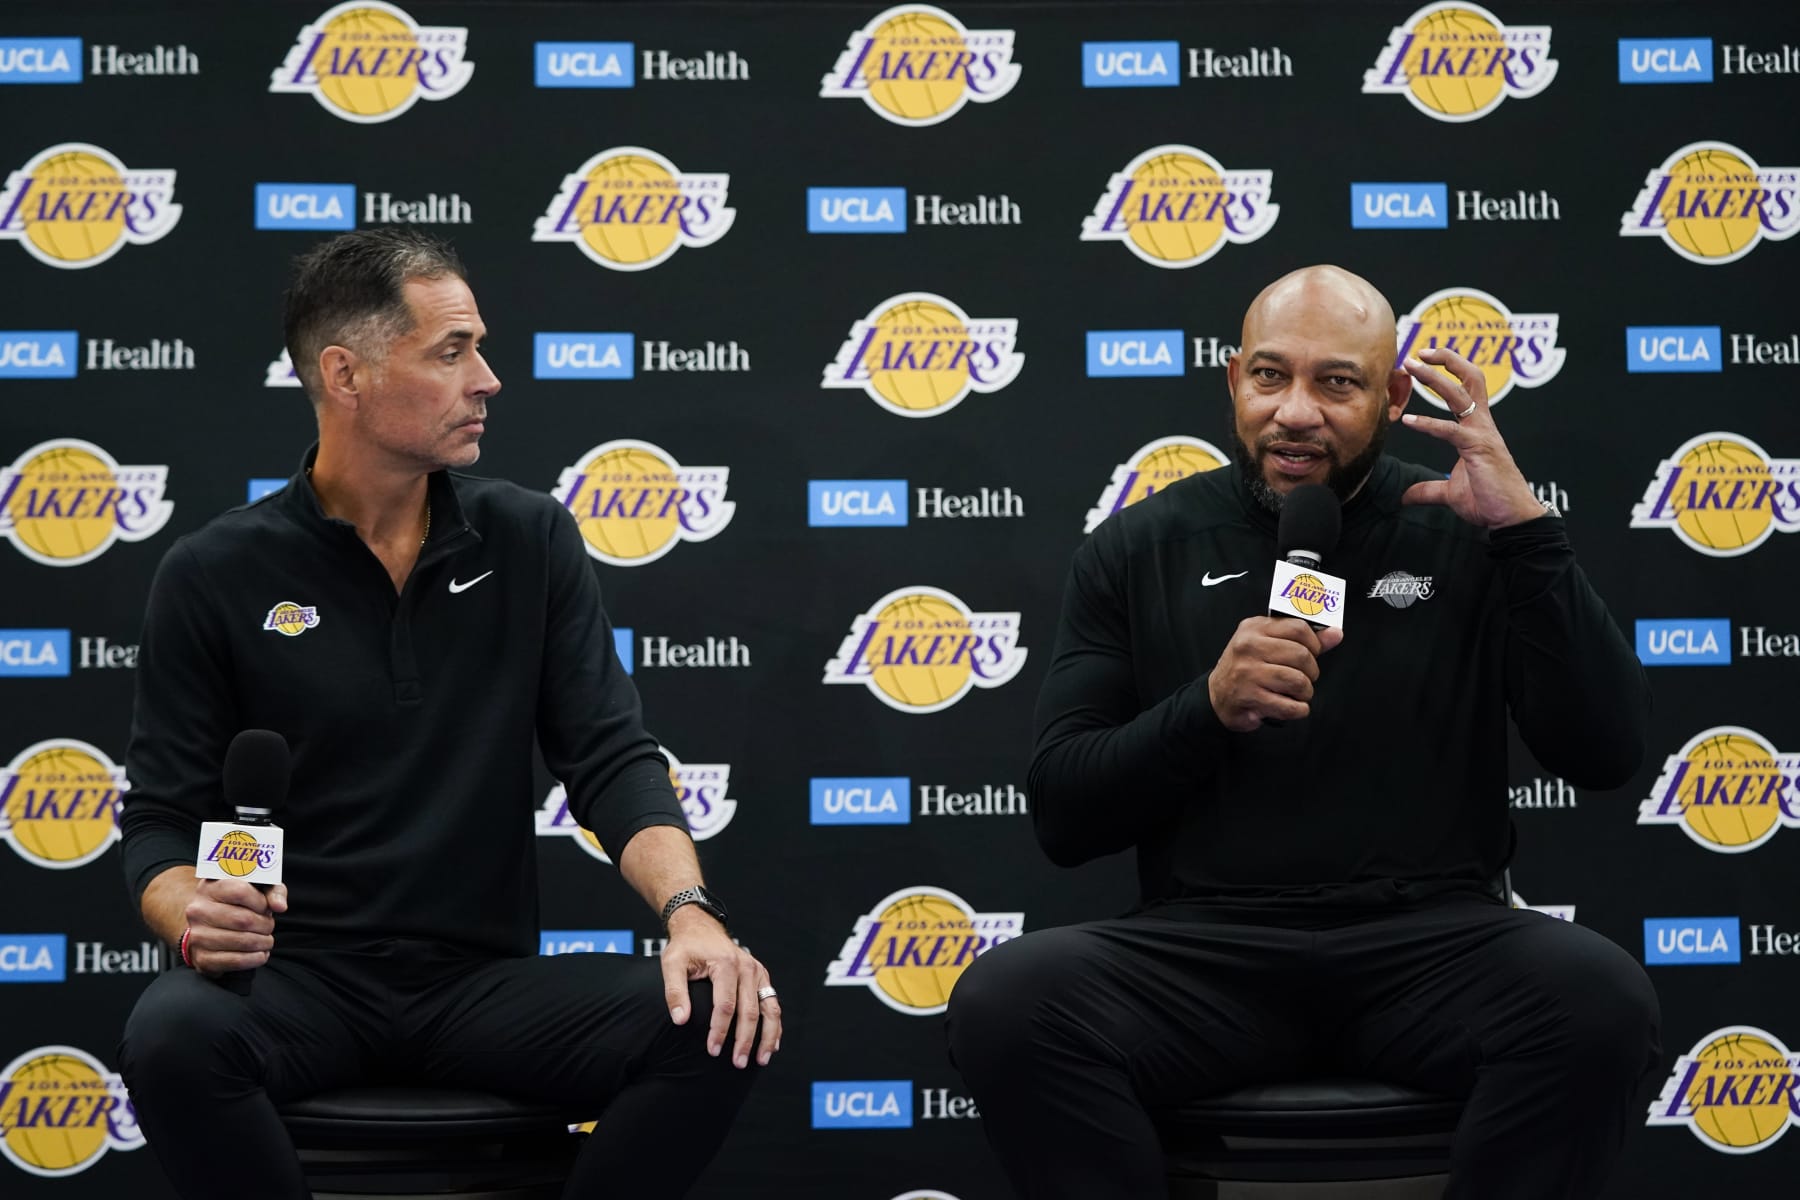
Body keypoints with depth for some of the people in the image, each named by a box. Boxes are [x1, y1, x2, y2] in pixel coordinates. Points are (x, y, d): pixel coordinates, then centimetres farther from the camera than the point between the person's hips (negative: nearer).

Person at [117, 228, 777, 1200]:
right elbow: (161, 816, 2)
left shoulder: (531, 539, 7)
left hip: (487, 982, 2)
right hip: (299, 985, -2)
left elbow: (612, 758, 3)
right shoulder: (215, 575, 1)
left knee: (712, 1029, -25)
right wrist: (191, 914, -22)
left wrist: (689, 910, -17)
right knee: (172, 1037, -36)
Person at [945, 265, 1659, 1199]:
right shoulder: (1137, 552, 10)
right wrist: (1208, 707, -12)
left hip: (1428, 943, 0)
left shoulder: (1459, 537, 7)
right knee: (1004, 1001, -30)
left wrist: (1527, 531, -10)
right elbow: (1063, 816, 5)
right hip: (1205, 948, 1)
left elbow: (1607, 755, -2)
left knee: (1601, 998, -33)